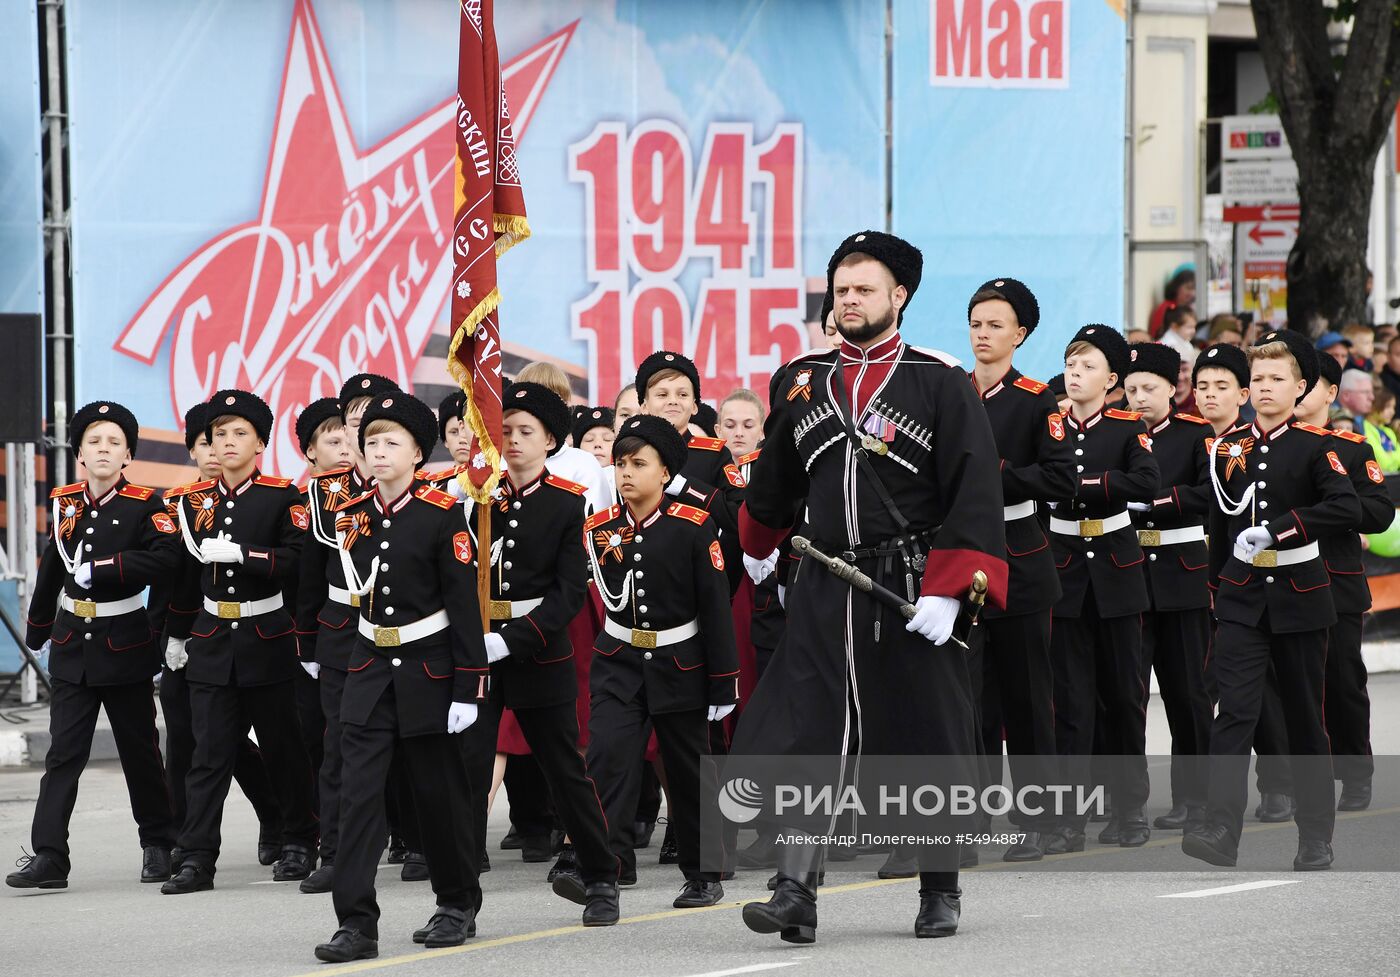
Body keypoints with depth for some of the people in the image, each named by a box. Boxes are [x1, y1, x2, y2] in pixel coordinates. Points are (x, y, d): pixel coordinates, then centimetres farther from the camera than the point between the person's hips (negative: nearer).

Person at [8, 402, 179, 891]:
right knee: (63, 754, -4)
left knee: (140, 751, 8)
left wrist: (97, 569, -27)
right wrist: (38, 628, 26)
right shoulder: (64, 502, 5)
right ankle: (48, 857, -8)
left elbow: (164, 557, -25)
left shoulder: (145, 505, -7)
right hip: (72, 646, 3)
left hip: (124, 646, -3)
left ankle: (159, 845, 24)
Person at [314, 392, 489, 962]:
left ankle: (458, 904, 26)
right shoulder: (352, 516, 4)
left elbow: (464, 604, -9)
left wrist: (468, 687, -13)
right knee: (358, 793, -7)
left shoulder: (442, 513, -9)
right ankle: (356, 923, -10)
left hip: (428, 669, -4)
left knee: (439, 791, 8)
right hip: (370, 671, 4)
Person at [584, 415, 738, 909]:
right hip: (618, 663, 2)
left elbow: (715, 607, -7)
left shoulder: (693, 526, -9)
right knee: (606, 756, -16)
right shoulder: (599, 527, 0)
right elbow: (609, 598, 4)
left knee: (688, 771, 9)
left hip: (679, 664, -2)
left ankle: (703, 874, 21)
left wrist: (723, 682, -7)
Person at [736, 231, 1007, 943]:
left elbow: (974, 494, -9)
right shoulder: (801, 382, 9)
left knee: (927, 741, 5)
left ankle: (940, 890, 20)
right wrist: (757, 546, 37)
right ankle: (796, 895, -10)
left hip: (912, 587, -3)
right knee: (806, 739, -7)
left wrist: (947, 591, -17)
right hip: (823, 592, 3)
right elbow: (774, 481, 26)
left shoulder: (940, 383, -4)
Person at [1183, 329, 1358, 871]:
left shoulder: (1315, 445, -5)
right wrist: (1216, 587, 18)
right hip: (1241, 598, 2)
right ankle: (1221, 830, -21)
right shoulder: (1228, 446, 6)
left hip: (1299, 598, -2)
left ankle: (1316, 836, 17)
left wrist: (1273, 531, -27)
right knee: (1234, 711, -12)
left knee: (1304, 718, 7)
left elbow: (1346, 507, -22)